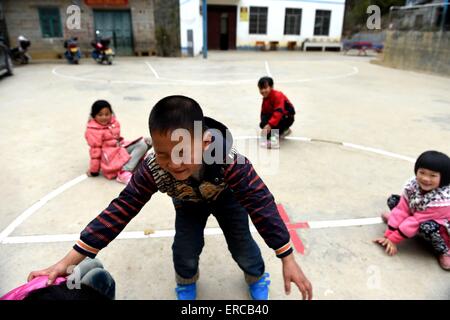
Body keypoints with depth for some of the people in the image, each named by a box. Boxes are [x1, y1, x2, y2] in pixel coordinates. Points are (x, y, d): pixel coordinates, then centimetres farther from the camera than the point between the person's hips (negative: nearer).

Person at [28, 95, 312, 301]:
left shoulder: (229, 161, -46)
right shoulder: (152, 171, -38)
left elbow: (261, 203, -41)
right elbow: (120, 210, -31)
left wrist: (288, 260, -38)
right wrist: (69, 261, -31)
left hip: (227, 198, -1)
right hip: (188, 204, 2)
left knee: (243, 248, -2)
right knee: (185, 251, -7)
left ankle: (257, 277, 35)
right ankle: (187, 283, 30)